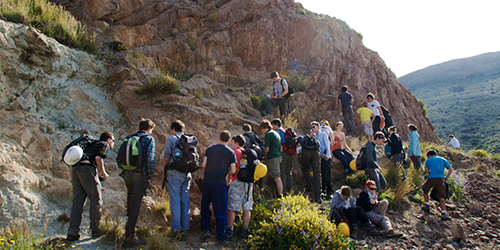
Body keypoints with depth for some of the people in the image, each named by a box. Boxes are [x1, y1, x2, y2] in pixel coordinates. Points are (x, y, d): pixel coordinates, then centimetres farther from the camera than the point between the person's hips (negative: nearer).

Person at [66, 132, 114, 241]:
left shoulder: (94, 145, 34)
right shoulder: (105, 144, 10)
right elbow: (98, 158, -10)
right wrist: (104, 173, 2)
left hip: (75, 168, 8)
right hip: (87, 168, -8)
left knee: (77, 201, 7)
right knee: (96, 200, 1)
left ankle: (72, 233, 4)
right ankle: (96, 230, 6)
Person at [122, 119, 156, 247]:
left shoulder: (128, 138, 15)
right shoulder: (149, 139, -2)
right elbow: (150, 159, -11)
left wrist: (125, 171, 19)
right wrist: (150, 176, -5)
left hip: (127, 174, 6)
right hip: (140, 175, -6)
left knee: (131, 202, 23)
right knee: (136, 204, -5)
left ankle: (130, 226, 39)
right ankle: (129, 237, -8)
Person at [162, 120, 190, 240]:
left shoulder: (171, 138, -2)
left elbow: (166, 157, -6)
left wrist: (164, 168, 10)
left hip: (174, 173, -5)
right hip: (187, 174, 5)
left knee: (175, 201, -2)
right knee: (185, 202, 7)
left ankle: (176, 229, -3)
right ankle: (185, 229, 9)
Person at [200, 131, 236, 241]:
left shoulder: (209, 149, 6)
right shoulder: (231, 152, 1)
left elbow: (203, 165, -1)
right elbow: (233, 170, -4)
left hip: (207, 181, 2)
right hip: (220, 182, -2)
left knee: (205, 207, 17)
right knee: (220, 209, 6)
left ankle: (205, 229, 7)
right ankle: (221, 235, 11)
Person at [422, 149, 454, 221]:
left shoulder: (428, 160, 18)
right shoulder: (443, 159, 23)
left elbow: (426, 170, 3)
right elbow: (451, 169, 11)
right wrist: (446, 178, 17)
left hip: (431, 178, -1)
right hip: (440, 179, 1)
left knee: (425, 190, 25)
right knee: (442, 197, 1)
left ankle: (427, 206, 26)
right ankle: (443, 213, -13)